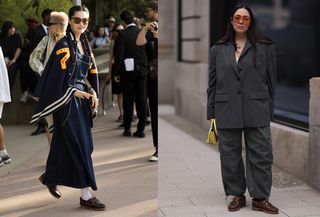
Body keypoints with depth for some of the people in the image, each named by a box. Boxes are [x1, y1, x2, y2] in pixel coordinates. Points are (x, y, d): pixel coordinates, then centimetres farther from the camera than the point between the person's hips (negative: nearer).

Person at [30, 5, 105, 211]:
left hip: (81, 99, 8)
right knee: (79, 145, -8)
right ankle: (86, 195, -5)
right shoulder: (63, 45, -11)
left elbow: (90, 72, 13)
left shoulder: (85, 44, 12)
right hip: (66, 100, -8)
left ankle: (50, 177, 35)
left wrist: (93, 93, -1)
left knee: (65, 143, 14)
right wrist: (75, 92, -22)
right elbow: (57, 78, -16)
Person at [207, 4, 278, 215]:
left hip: (256, 111, -1)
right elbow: (212, 83, 10)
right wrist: (211, 114, 6)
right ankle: (237, 195, 21)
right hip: (227, 111, 1)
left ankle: (260, 198, 10)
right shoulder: (218, 50, 9)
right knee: (230, 155, 7)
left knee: (261, 154, -1)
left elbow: (271, 81, 6)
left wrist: (269, 110, 4)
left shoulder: (265, 47, 4)